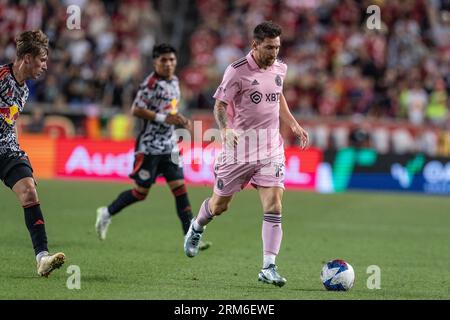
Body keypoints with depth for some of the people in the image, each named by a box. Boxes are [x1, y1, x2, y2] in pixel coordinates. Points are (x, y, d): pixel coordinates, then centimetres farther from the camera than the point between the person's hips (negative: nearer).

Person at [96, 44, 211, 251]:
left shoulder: (174, 81, 12)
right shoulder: (151, 83, -14)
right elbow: (136, 110, -18)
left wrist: (179, 120, 8)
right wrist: (164, 118, -22)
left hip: (169, 146, 7)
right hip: (150, 146, -7)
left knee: (180, 189, -2)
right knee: (140, 193, -1)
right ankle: (107, 213, 22)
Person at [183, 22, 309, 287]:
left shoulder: (279, 69, 6)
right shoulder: (237, 71, -13)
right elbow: (220, 105, -9)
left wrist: (294, 125, 17)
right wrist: (226, 129, -27)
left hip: (271, 149, 4)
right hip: (240, 148, -4)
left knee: (274, 206, -12)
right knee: (220, 205, 10)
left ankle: (269, 268, -10)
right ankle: (196, 228, 45)